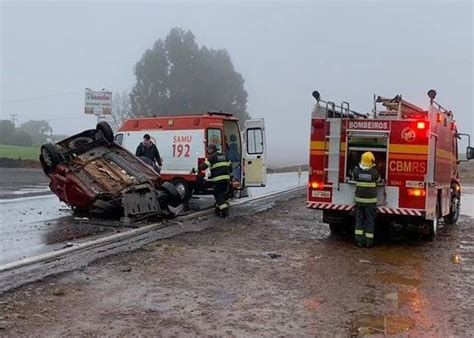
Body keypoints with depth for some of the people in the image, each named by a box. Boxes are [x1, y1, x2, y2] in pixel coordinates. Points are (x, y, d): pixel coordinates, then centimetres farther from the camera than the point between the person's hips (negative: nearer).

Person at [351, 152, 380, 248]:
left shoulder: (356, 170, -8)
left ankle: (359, 240, 8)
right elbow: (378, 179, 8)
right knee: (370, 220, 7)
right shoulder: (374, 172, -13)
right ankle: (368, 241, 9)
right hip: (370, 200, -2)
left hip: (359, 199, 2)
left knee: (359, 219, 9)